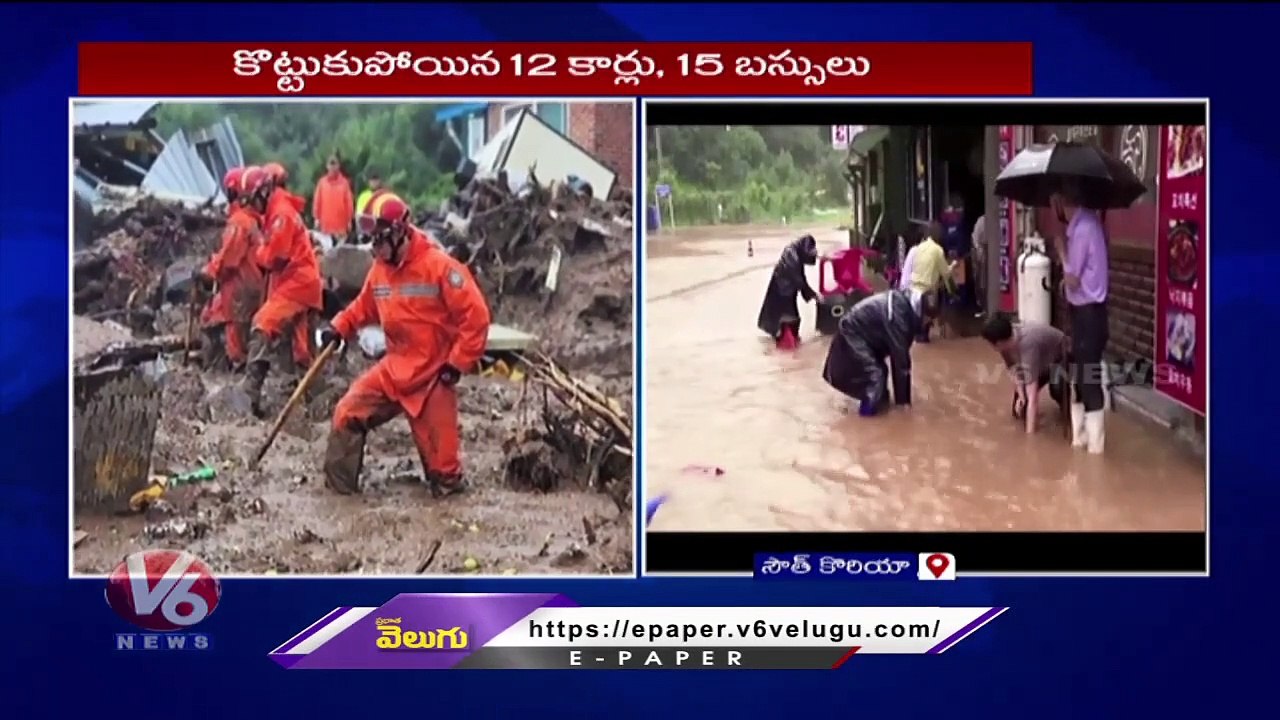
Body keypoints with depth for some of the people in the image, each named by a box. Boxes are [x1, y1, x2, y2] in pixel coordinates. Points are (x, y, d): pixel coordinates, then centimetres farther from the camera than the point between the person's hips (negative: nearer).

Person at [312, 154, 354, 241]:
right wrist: (316, 218, 2)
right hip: (325, 223, 1)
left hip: (341, 223, -1)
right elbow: (317, 201, 6)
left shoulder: (344, 182, 2)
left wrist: (349, 220, 1)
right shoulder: (322, 182, 4)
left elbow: (349, 202, 3)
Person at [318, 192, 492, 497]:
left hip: (433, 375, -6)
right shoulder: (380, 270, 3)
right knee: (347, 414, -1)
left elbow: (475, 316, -18)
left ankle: (449, 487, 27)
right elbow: (364, 306, 21)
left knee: (438, 449, 0)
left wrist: (458, 363, -16)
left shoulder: (439, 266, -18)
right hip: (394, 368, 6)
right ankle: (339, 486, 11)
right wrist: (339, 327, 4)